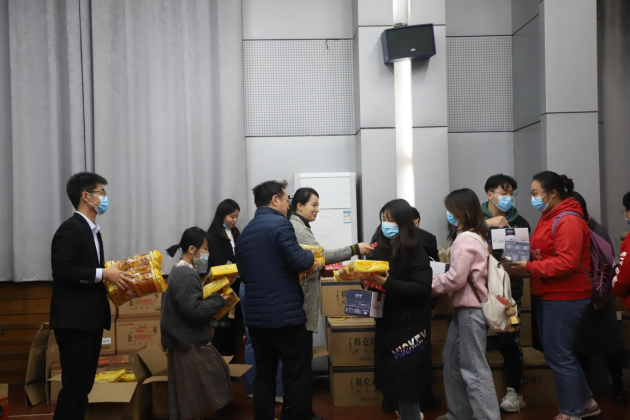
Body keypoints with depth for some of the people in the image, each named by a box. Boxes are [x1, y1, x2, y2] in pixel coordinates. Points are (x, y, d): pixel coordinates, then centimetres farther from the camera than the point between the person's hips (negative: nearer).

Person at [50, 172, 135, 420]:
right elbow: (62, 271, -23)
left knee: (84, 385, 15)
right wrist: (103, 273, -21)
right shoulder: (70, 228, -14)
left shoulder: (92, 230, 15)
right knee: (74, 386, -3)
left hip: (90, 319, 9)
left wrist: (113, 274, 1)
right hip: (74, 321, -9)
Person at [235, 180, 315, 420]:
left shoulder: (244, 233, 13)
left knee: (264, 375, 15)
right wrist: (311, 255, 2)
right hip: (285, 313, -7)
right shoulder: (280, 223, -11)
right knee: (298, 377, 4)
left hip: (255, 315, 8)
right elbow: (298, 262, -18)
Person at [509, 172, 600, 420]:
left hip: (564, 298, -10)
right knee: (559, 353, 16)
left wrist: (529, 268, -24)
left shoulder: (568, 221, -17)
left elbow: (566, 262, -26)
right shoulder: (549, 217, 15)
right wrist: (523, 263, 3)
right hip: (549, 296, 10)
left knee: (558, 355, -2)